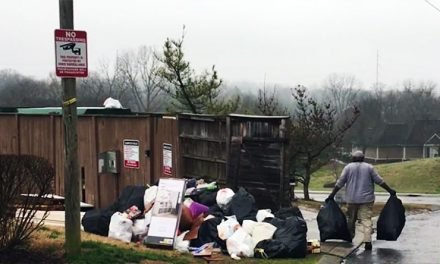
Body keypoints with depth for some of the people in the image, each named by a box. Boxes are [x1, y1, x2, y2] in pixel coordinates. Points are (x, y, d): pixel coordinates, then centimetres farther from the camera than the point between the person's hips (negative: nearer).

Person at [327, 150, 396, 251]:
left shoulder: (348, 167, 1)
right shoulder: (369, 167, 1)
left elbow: (340, 183, -1)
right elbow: (379, 181, 1)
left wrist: (332, 194, 5)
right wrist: (390, 190, 9)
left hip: (352, 199, 1)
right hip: (366, 199, -1)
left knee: (351, 219, 15)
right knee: (367, 219, -3)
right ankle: (367, 241, -14)